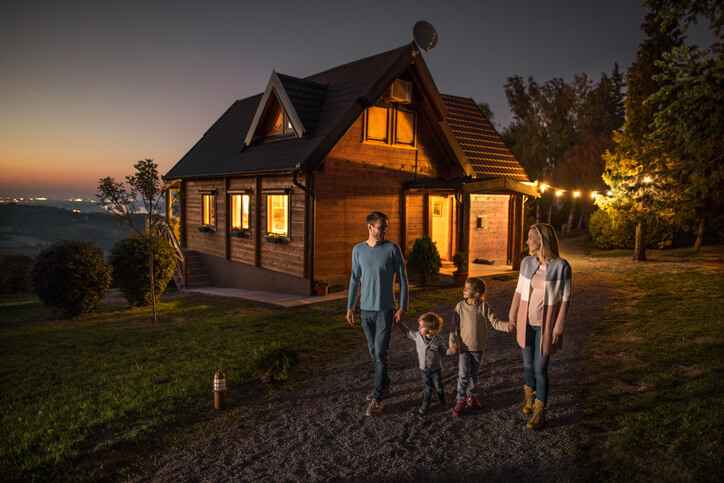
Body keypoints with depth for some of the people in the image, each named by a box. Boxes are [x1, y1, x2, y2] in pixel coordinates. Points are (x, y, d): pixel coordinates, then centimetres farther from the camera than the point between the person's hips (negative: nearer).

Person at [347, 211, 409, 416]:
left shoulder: (392, 249, -8)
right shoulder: (358, 250, 3)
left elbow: (403, 279, -4)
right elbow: (355, 279, 10)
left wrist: (403, 308, -8)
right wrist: (350, 306, 8)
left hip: (385, 309, -4)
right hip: (365, 309, 4)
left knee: (380, 353, -5)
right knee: (373, 351, 14)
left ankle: (377, 398, 5)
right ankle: (384, 386, 33)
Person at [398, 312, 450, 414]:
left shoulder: (438, 340, -16)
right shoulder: (418, 336, -11)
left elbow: (443, 351, -4)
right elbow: (408, 333, 4)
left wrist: (451, 350, -22)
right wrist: (400, 324, 0)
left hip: (436, 369, -1)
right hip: (424, 369, 2)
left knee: (438, 387, 11)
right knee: (427, 388, 11)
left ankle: (441, 399, 40)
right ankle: (425, 404, 29)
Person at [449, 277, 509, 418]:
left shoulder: (484, 306, -9)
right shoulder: (460, 306, -9)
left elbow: (495, 322, -8)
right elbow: (455, 327, -7)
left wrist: (509, 326, -24)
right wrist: (453, 344, -13)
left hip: (478, 348, 1)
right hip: (463, 347, -1)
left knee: (473, 374, 17)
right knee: (463, 375, -4)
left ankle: (471, 396, 36)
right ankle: (460, 401, 9)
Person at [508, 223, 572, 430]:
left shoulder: (561, 266, -14)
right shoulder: (526, 263, -2)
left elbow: (565, 299, -10)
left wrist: (558, 328, -11)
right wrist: (512, 317, 9)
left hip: (546, 325, -4)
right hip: (526, 323, 4)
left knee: (540, 369, 0)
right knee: (528, 364, 18)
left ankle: (540, 412, 17)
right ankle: (530, 396, 43)